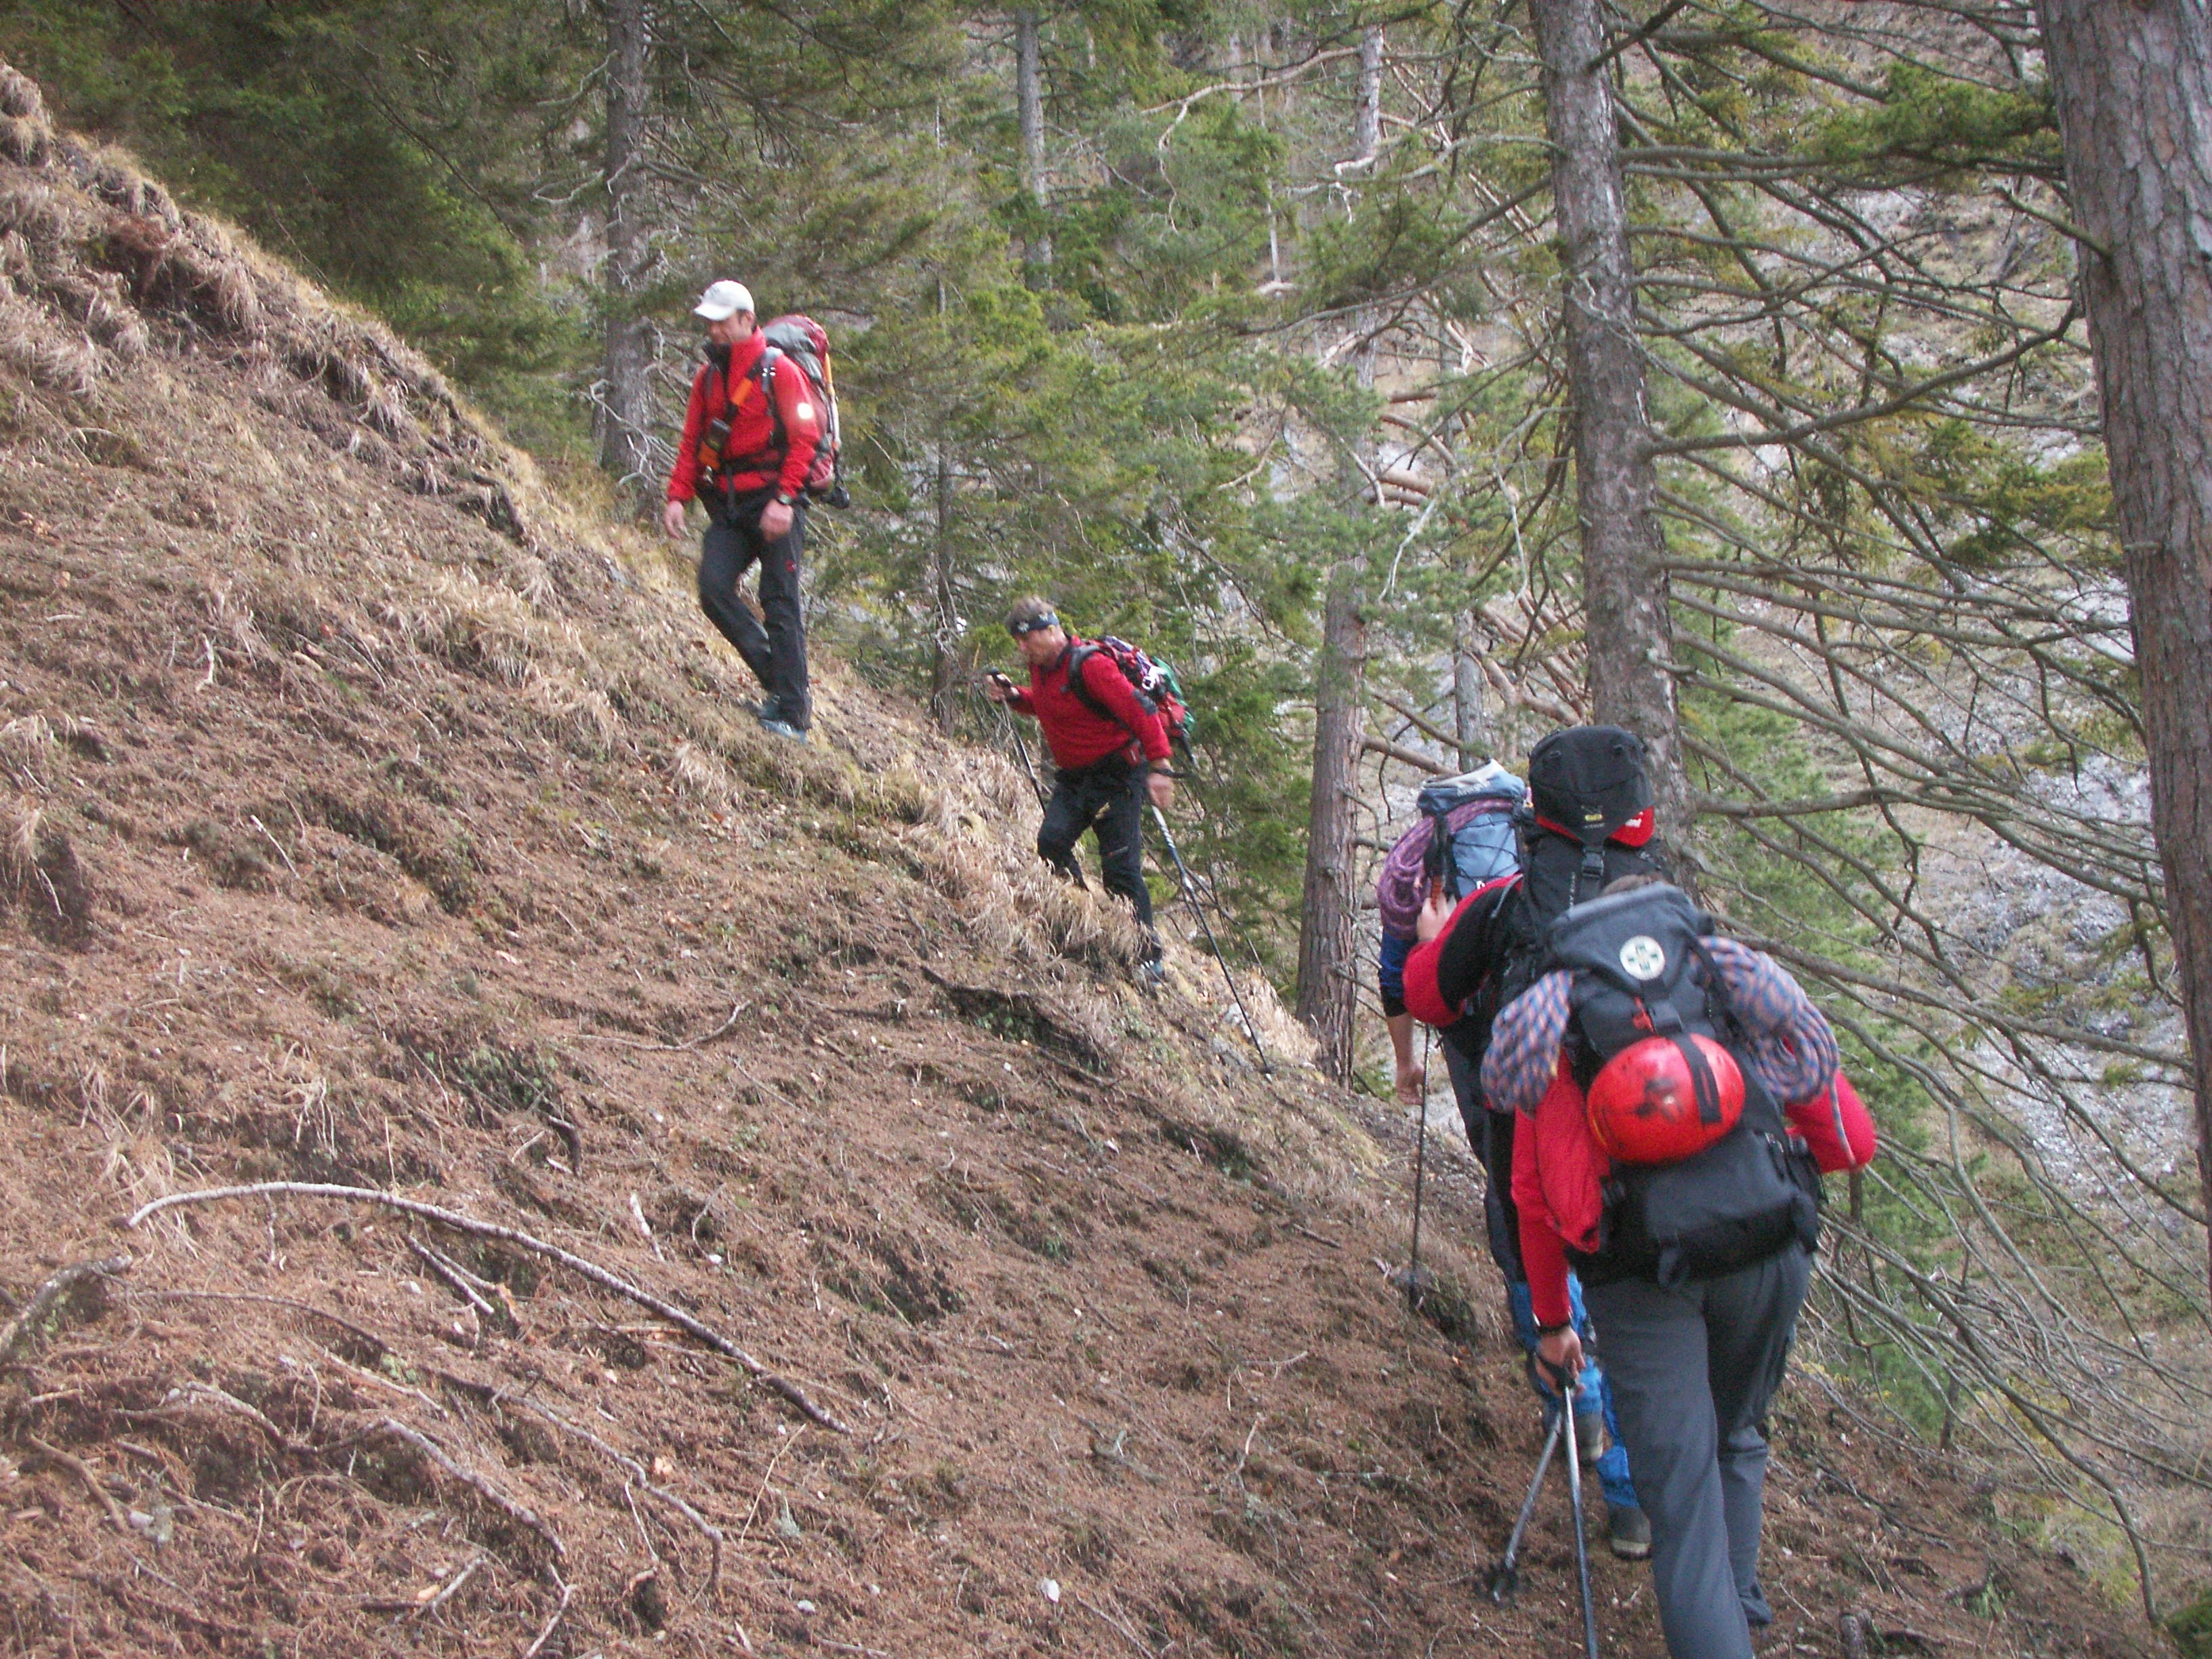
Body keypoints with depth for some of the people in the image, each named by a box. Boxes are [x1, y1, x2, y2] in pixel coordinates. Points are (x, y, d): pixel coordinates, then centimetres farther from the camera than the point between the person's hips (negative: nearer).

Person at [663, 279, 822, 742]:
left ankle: (792, 715, -7)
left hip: (774, 500, -6)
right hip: (727, 503, 6)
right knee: (714, 588, -13)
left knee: (779, 602, -9)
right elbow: (692, 442, 16)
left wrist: (784, 500, -19)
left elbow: (804, 437, -10)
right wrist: (677, 497, 3)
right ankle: (778, 679, 0)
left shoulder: (779, 370, -4)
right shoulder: (707, 376, 15)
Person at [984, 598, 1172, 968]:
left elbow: (1142, 713, -22)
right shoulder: (1040, 667, 6)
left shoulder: (1090, 666, -21)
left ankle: (1147, 956, 2)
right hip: (1072, 778, 8)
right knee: (1051, 841, -15)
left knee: (1120, 869, -9)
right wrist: (1013, 697, 6)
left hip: (1116, 777, -8)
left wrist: (1158, 768, -25)